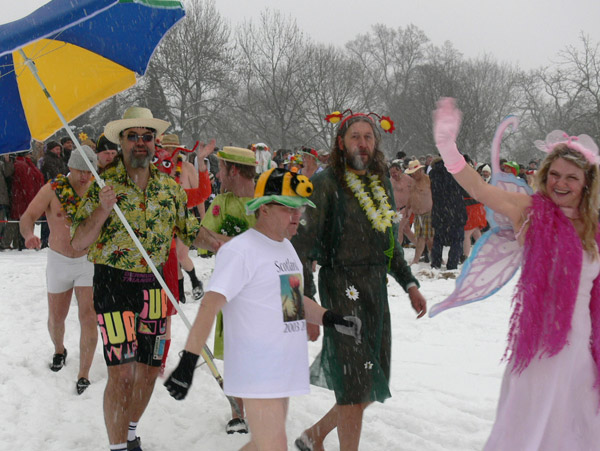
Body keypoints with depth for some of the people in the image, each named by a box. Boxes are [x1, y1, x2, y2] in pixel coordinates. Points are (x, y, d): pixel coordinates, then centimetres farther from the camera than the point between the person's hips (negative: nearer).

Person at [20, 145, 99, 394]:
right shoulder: (53, 189, -12)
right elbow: (28, 217, -18)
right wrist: (29, 235, -40)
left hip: (89, 261, 0)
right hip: (59, 261, 0)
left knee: (89, 318, -11)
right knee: (56, 318, 14)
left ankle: (83, 376, -5)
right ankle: (59, 351, 46)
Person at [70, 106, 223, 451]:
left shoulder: (170, 188, 8)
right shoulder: (104, 184, -5)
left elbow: (189, 229, 17)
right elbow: (79, 242, -8)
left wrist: (220, 244, 0)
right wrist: (103, 210, -24)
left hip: (154, 286, 5)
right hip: (113, 283, -5)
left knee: (149, 370, 10)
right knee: (122, 372, -11)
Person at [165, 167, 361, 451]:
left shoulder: (286, 247, 14)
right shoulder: (240, 251, -14)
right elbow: (210, 305, -20)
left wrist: (333, 320, 13)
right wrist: (187, 362, -25)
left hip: (283, 371, 9)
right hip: (258, 374, -9)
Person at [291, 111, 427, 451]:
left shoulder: (383, 184, 13)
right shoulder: (326, 183, -8)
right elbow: (303, 244, -11)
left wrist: (410, 284, 13)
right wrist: (306, 300, -17)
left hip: (377, 289, 7)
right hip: (341, 287, -7)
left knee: (374, 386, 11)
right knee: (354, 387, -8)